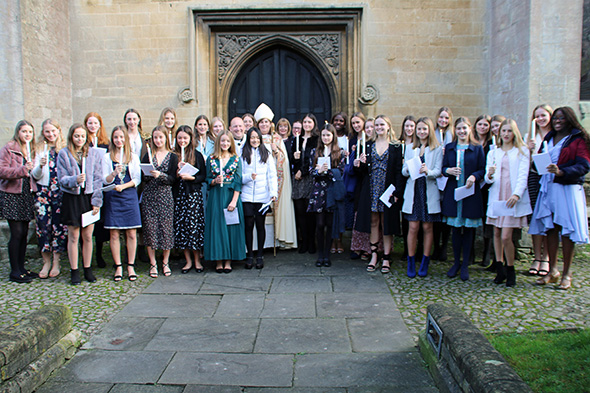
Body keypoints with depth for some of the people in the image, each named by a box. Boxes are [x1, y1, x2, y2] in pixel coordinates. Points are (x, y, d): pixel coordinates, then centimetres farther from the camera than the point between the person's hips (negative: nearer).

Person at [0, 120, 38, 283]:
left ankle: (21, 268, 18)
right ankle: (14, 271, 3)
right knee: (16, 233, -6)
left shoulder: (32, 149, 14)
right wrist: (22, 169, -24)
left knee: (24, 233, 9)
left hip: (27, 195, 6)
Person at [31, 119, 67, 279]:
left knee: (59, 225, 0)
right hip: (44, 191, 2)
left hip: (61, 191, -2)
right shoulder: (40, 149, 11)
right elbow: (35, 176, 6)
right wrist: (40, 166, -13)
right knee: (43, 225, -2)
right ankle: (46, 262, 10)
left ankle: (56, 262, 11)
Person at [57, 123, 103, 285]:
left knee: (88, 237, 7)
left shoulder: (93, 154, 5)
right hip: (71, 198, -1)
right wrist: (75, 180, -24)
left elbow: (97, 179, 2)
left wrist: (96, 201, -4)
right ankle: (74, 271, 14)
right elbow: (62, 179, -3)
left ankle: (87, 269, 18)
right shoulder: (64, 154, 1)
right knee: (73, 237, 4)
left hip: (88, 198, 2)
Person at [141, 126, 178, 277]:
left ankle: (165, 263, 12)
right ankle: (153, 263, 9)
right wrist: (148, 174, -14)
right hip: (149, 195, 1)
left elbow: (172, 179, -2)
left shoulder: (172, 156, 6)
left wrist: (160, 175, -19)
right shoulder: (148, 155, 11)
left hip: (165, 196, -1)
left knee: (166, 227, -2)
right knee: (150, 228, -1)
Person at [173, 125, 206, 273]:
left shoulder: (197, 155, 4)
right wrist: (178, 170, -10)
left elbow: (203, 176, 2)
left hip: (193, 194, -2)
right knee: (180, 226, 2)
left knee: (194, 225, -5)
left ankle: (197, 260, 8)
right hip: (178, 195, 2)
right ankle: (188, 260, 12)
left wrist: (191, 177, -14)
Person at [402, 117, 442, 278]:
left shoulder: (437, 149, 2)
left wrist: (428, 171, -26)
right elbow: (404, 171, 8)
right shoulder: (410, 147, 11)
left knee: (427, 227, 5)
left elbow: (438, 171, -6)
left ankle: (425, 263, 16)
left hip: (429, 192, -1)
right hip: (413, 190, 2)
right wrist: (408, 169, -15)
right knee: (413, 227, -1)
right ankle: (411, 263, 9)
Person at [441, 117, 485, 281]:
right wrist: (448, 170, -12)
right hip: (452, 192, 2)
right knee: (455, 228, 6)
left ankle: (465, 265, 12)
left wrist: (474, 176, -18)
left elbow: (482, 169, 1)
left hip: (470, 192, -2)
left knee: (468, 228, 3)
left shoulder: (477, 148, 4)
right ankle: (456, 262, 19)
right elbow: (443, 168, 10)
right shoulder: (449, 148, 11)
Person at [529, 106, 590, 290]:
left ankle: (566, 275, 7)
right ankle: (552, 271, 15)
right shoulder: (549, 138, 18)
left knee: (567, 230, -3)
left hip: (568, 188, -5)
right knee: (550, 228, 5)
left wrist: (561, 172, -27)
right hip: (548, 188, 5)